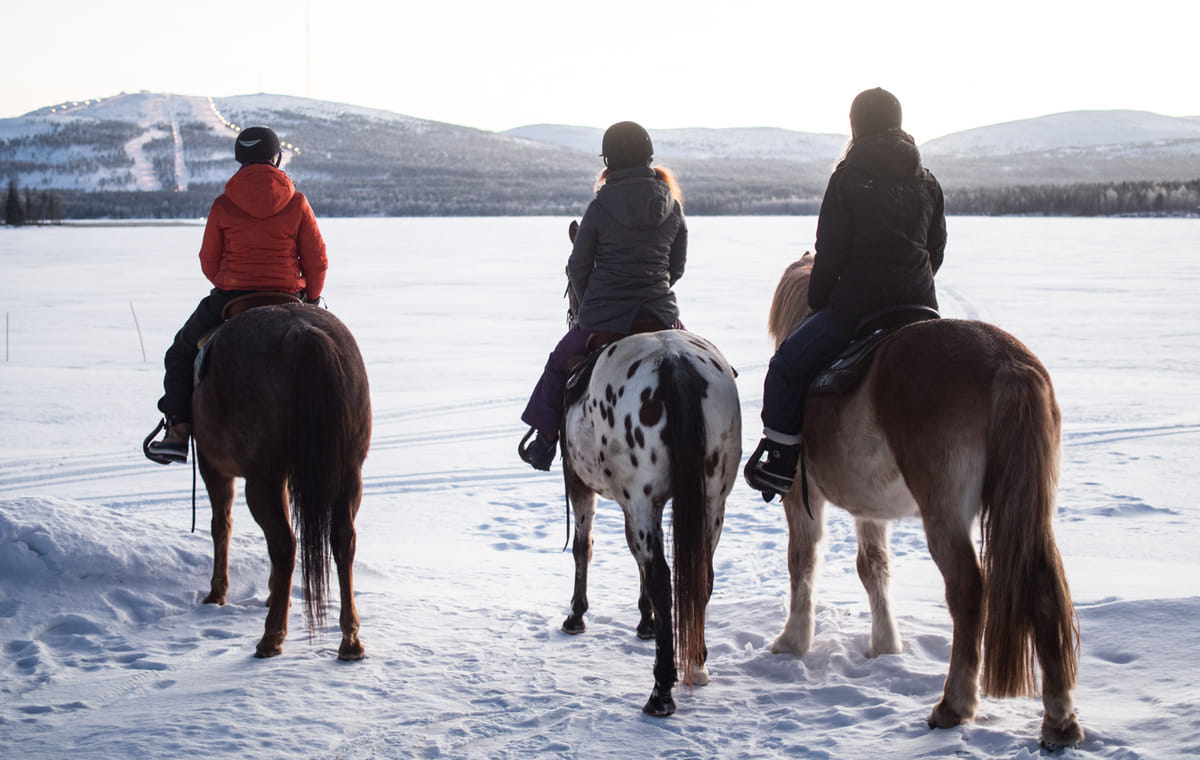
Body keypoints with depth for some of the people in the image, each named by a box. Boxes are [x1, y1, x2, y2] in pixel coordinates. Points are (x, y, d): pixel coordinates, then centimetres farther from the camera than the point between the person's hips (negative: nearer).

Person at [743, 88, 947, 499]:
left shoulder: (847, 178, -4)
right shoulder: (927, 182, 10)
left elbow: (830, 252, -5)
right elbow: (936, 251, 14)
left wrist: (817, 302, 7)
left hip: (857, 302, -5)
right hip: (919, 305, 5)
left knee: (787, 365, 9)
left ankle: (780, 460, 5)